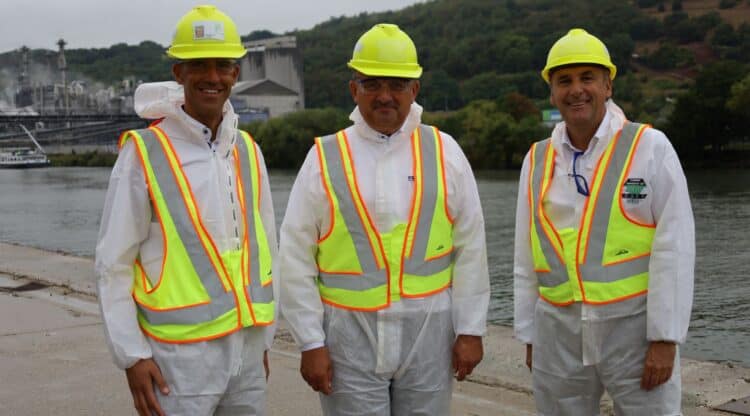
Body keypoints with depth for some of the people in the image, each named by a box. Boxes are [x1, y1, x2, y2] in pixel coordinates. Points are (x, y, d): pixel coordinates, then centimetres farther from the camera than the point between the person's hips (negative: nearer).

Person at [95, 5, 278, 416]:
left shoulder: (248, 152, 6)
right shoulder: (144, 154, -9)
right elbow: (113, 264, -7)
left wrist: (263, 337, 14)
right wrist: (132, 354, -10)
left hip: (246, 348, 5)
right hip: (180, 353, -5)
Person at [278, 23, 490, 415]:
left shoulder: (443, 151, 3)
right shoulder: (324, 158, -1)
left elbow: (470, 248, 5)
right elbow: (296, 260, 0)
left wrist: (470, 330, 3)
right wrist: (310, 343, -3)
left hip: (428, 330, 1)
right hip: (350, 332, -1)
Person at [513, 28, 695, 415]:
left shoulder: (649, 147, -5)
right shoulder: (536, 160, 7)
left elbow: (674, 248, -9)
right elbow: (526, 259, 10)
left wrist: (665, 338, -12)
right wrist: (529, 335, 9)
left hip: (633, 326, -3)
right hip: (559, 331, 4)